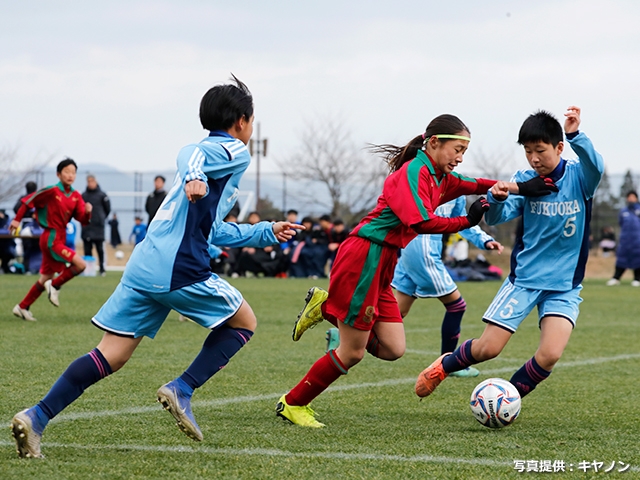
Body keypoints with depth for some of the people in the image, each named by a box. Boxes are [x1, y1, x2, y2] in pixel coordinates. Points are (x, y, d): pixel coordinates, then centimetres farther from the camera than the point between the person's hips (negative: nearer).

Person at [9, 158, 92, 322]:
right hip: (51, 239, -8)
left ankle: (22, 308, 29)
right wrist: (17, 220, -5)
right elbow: (28, 201, -5)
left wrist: (87, 212, -19)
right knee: (80, 264, -20)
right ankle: (55, 286, -1)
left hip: (60, 239, 8)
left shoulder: (76, 196, 5)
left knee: (46, 278, 17)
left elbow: (82, 220, 1)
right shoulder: (52, 191, -13)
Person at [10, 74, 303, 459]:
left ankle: (37, 418, -9)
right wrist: (194, 176, -44)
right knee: (244, 322, 13)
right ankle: (182, 390, -1)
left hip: (144, 265, 8)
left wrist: (267, 232, 46)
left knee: (111, 357, 4)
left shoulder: (212, 153, 30)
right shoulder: (234, 152, 3)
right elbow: (191, 153, -21)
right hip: (179, 269, -8)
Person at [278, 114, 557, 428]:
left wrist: (520, 188, 7)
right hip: (363, 259, -9)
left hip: (381, 269, 9)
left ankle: (326, 307, 14)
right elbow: (421, 223, -25)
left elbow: (476, 186, 20)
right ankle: (293, 404, 12)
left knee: (393, 350, 4)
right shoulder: (414, 172, -14)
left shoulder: (440, 178, 13)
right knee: (352, 353, -2)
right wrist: (467, 222, -18)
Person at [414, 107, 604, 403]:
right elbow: (496, 218, -13)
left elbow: (595, 167, -32)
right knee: (488, 348, -4)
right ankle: (443, 366, 28)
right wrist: (496, 200, -36)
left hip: (564, 286, -1)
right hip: (524, 278, 1)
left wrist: (576, 136, -50)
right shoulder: (524, 180, -3)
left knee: (550, 354, -17)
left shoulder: (578, 177, -8)